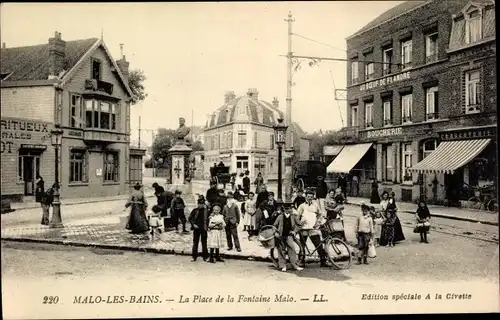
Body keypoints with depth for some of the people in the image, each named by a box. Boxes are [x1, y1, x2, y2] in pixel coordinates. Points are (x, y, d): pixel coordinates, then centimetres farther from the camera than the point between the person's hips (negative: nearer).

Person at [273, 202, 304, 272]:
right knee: (281, 251, 4)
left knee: (291, 250, -6)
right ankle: (283, 266, 15)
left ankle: (295, 265, 0)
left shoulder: (293, 216, 0)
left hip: (289, 235, 1)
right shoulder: (280, 216, -3)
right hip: (281, 236, 0)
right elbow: (275, 226, 5)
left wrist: (294, 231, 1)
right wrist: (276, 233, -6)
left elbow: (299, 224, 11)